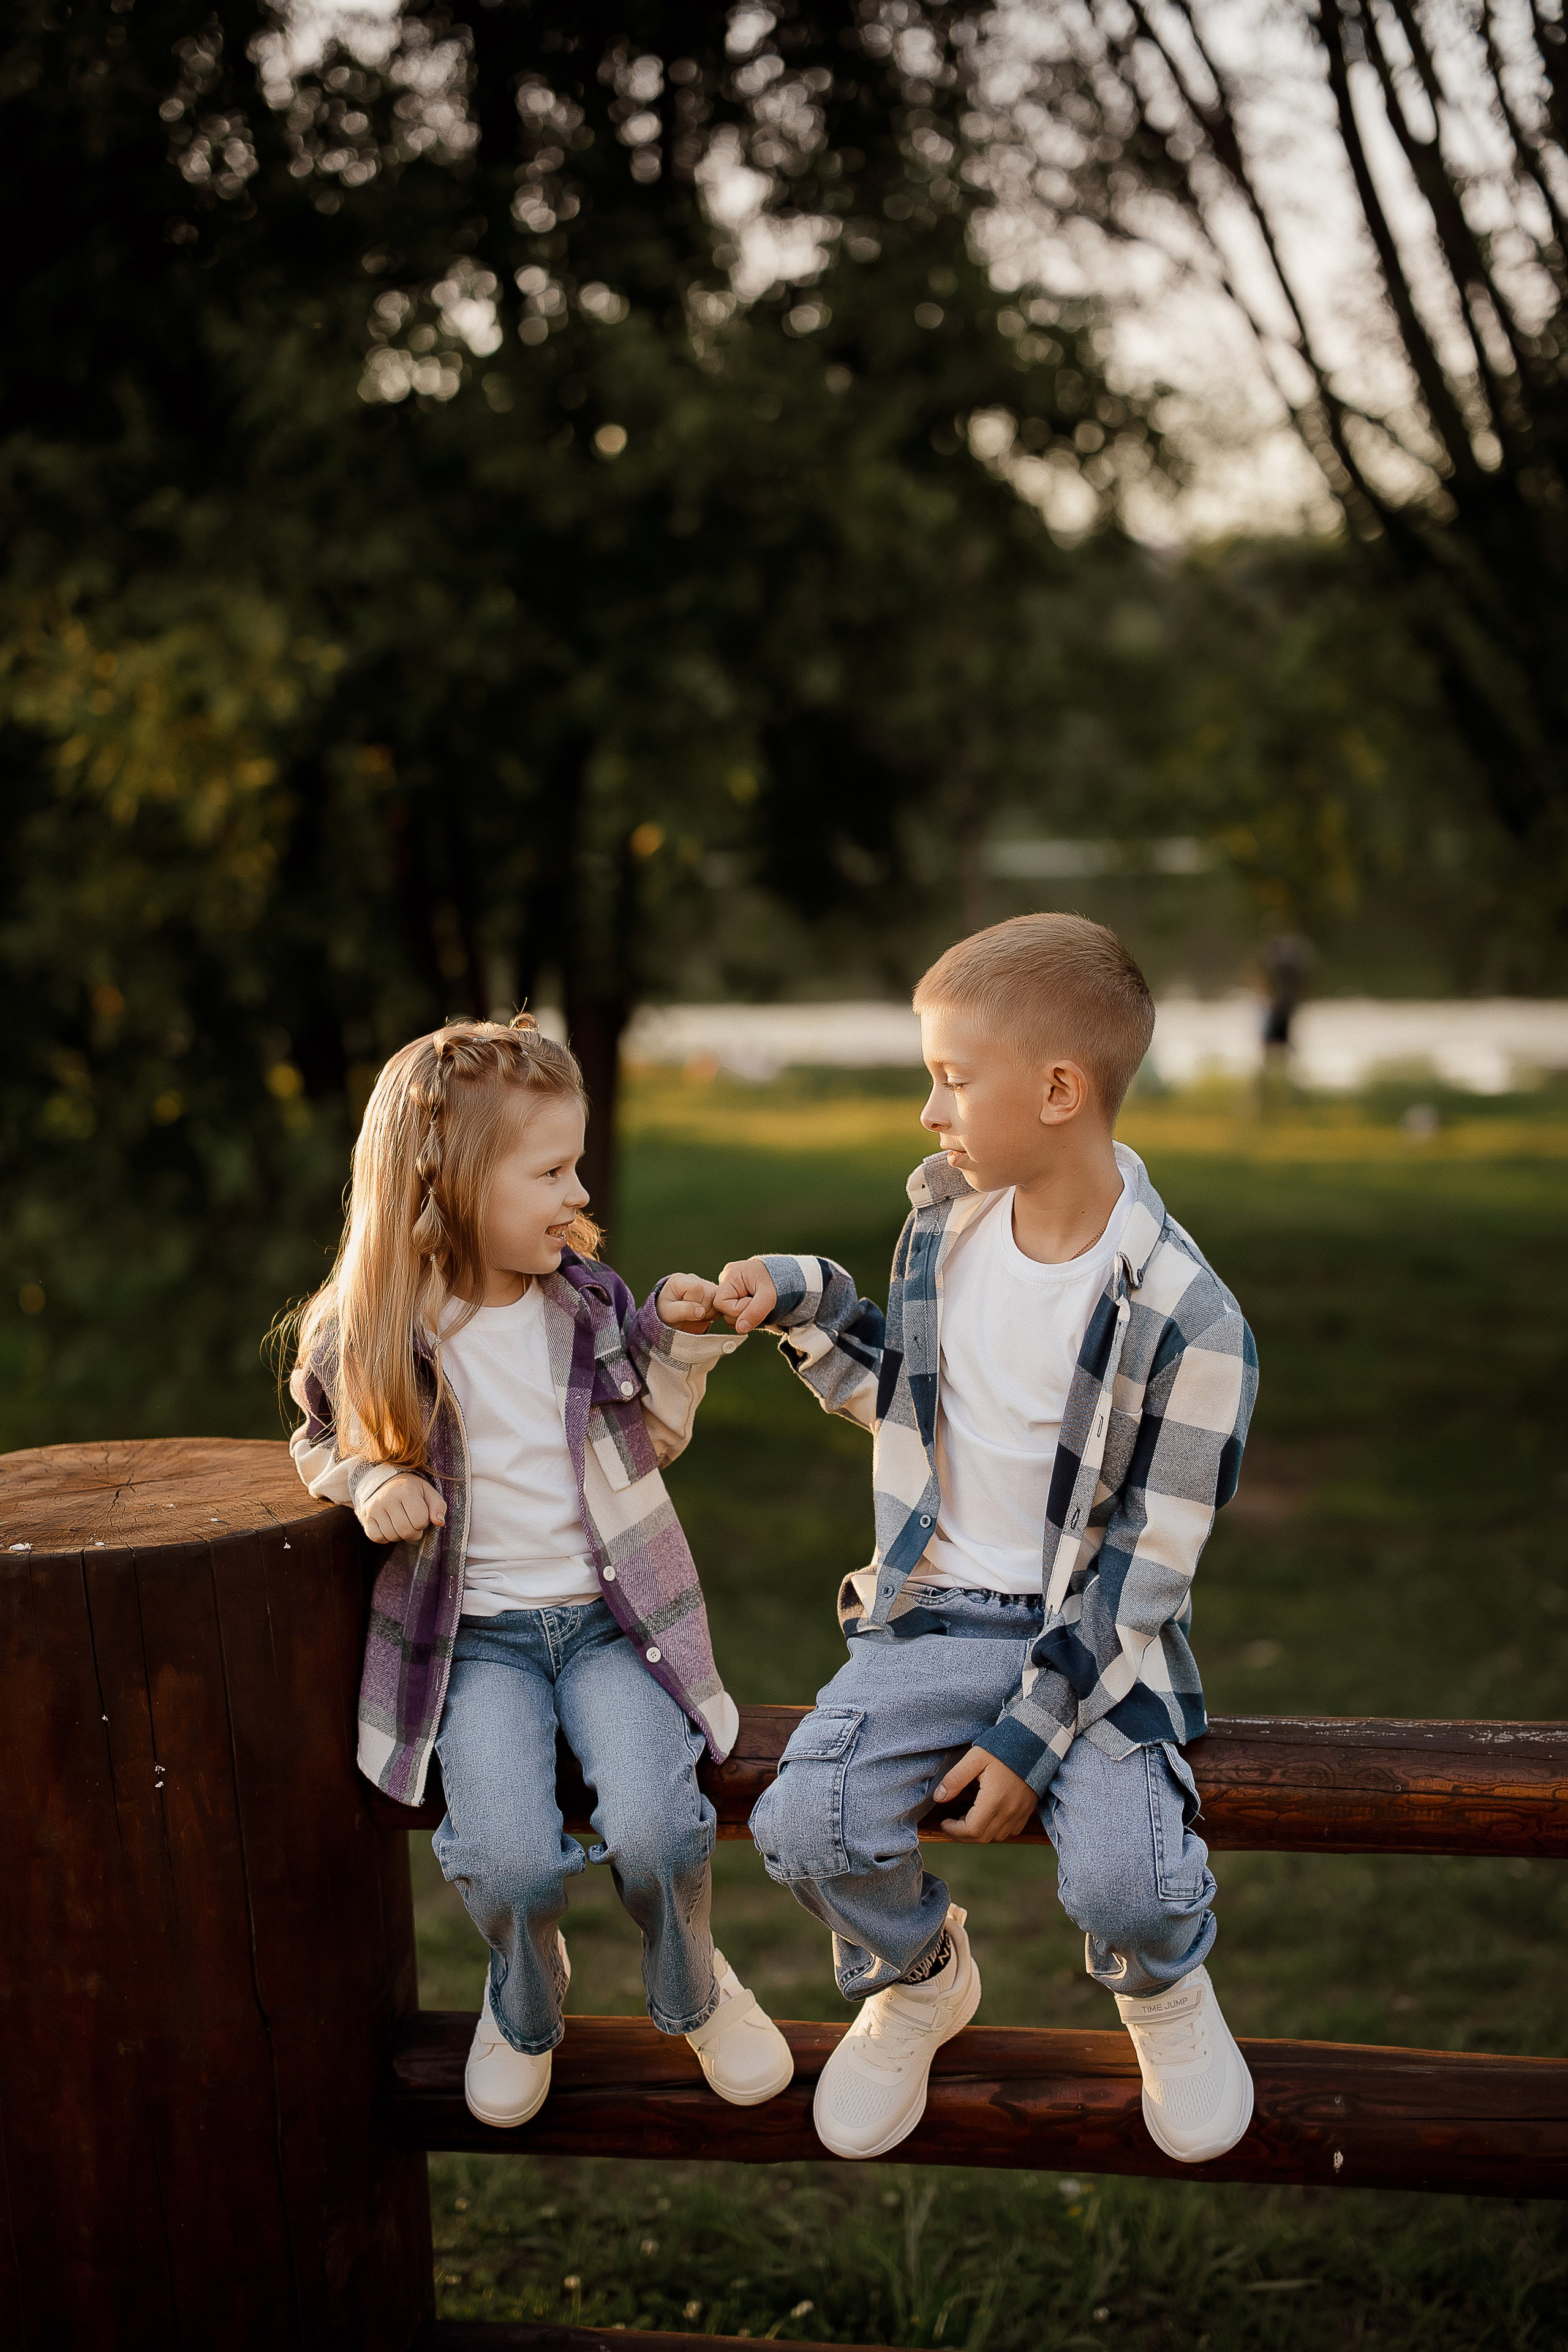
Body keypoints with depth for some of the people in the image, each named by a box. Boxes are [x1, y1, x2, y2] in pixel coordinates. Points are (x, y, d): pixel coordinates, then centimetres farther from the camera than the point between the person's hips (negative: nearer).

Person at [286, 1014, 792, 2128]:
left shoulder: (591, 1302, -1)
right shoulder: (367, 1336, -8)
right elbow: (324, 1442, 12)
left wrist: (677, 1345, -3)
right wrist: (371, 1482, -9)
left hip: (609, 1614, 1)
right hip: (472, 1633, -1)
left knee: (653, 1827, -24)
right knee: (510, 1859, -23)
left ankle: (694, 1992, 11)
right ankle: (526, 2005, 14)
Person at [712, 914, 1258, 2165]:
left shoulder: (1186, 1321, -18)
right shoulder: (947, 1219, 1)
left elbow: (1146, 1566, -15)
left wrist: (1032, 1733, -17)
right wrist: (803, 1302, 4)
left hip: (1096, 1637, -4)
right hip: (936, 1612, 4)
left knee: (1125, 1882, -26)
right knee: (807, 1826, -19)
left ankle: (1164, 1989, 14)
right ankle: (919, 1982, 16)